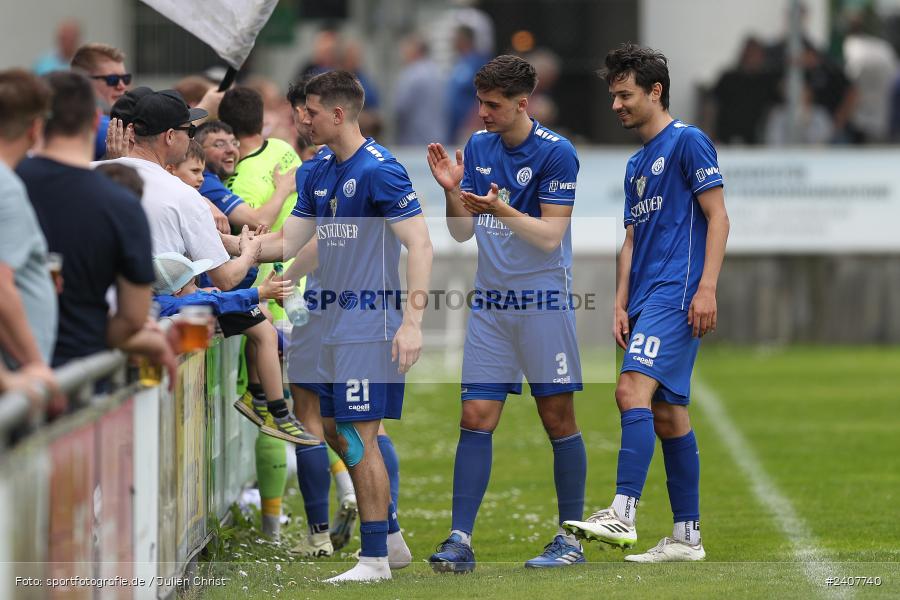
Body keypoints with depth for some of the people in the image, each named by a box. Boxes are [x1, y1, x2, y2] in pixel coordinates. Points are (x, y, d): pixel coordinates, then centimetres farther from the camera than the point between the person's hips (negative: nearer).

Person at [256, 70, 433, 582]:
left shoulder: (379, 170, -14)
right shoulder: (320, 175, 12)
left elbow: (420, 246, -17)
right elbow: (287, 243, 18)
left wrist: (413, 322, -24)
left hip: (371, 328, -9)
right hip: (335, 327, 9)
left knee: (360, 437, -7)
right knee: (334, 429, 13)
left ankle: (375, 559, -1)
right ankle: (392, 538, 25)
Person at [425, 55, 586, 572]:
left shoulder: (556, 153, -10)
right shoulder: (478, 147, 8)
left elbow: (550, 236, -14)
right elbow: (463, 232, 10)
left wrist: (500, 209, -27)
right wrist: (453, 191, -8)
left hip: (543, 301, -5)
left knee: (558, 418, 1)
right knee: (476, 418, -2)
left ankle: (571, 538, 11)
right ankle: (460, 540, -4)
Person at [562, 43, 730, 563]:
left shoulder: (688, 142, -4)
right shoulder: (636, 165, 22)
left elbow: (718, 218, -10)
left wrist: (707, 288, -18)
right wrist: (621, 305, 14)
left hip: (677, 294, -9)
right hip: (646, 298, 9)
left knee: (634, 389, -22)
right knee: (668, 414, 8)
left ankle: (624, 513, -30)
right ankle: (687, 536, 10)